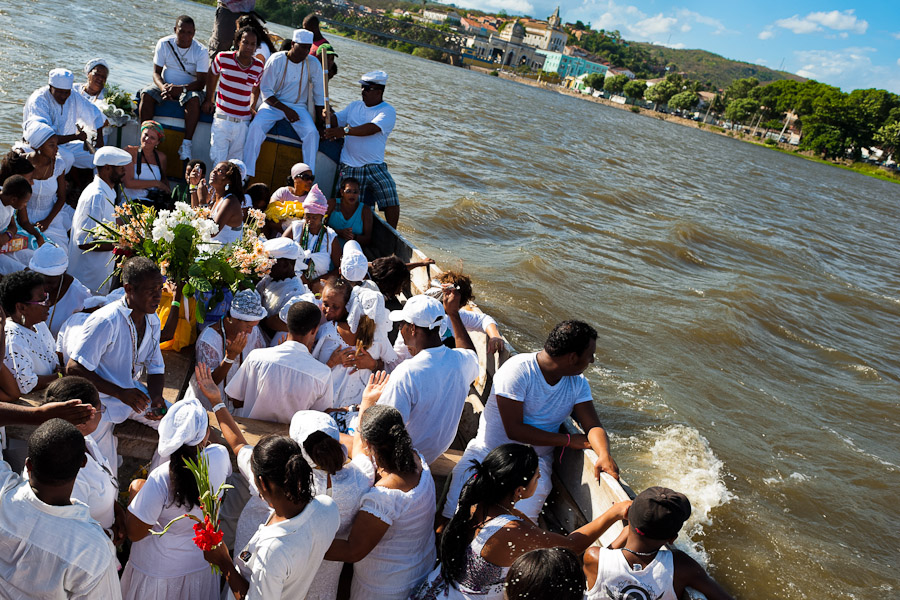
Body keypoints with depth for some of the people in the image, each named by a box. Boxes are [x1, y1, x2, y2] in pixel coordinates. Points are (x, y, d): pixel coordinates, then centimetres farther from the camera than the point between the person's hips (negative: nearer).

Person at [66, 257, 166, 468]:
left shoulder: (153, 320, -1)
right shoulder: (105, 322, -25)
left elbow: (156, 368, 7)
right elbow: (74, 369, -24)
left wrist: (156, 397, -14)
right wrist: (121, 393, -27)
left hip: (132, 392, 7)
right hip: (100, 402, -7)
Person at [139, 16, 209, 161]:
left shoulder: (201, 51, -12)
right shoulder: (164, 44, -5)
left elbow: (201, 82, -17)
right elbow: (156, 72, -5)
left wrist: (181, 89, -34)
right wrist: (163, 87, -28)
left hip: (189, 88, -2)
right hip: (165, 84, 2)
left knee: (194, 99, -36)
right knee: (146, 94, -27)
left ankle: (186, 145, -36)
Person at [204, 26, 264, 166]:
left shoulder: (259, 66, 0)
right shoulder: (223, 58, -5)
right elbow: (212, 75, 16)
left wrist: (252, 107, 9)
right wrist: (209, 99, 17)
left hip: (243, 123, 1)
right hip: (222, 119, -1)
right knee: (217, 161, -6)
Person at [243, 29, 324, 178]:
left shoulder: (313, 64, -5)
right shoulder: (276, 60, -10)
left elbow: (319, 96, 3)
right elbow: (265, 91, -8)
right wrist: (285, 109, -18)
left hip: (298, 106, 1)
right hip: (273, 103, -1)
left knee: (312, 132, -26)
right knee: (256, 126, -27)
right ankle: (247, 173, -22)